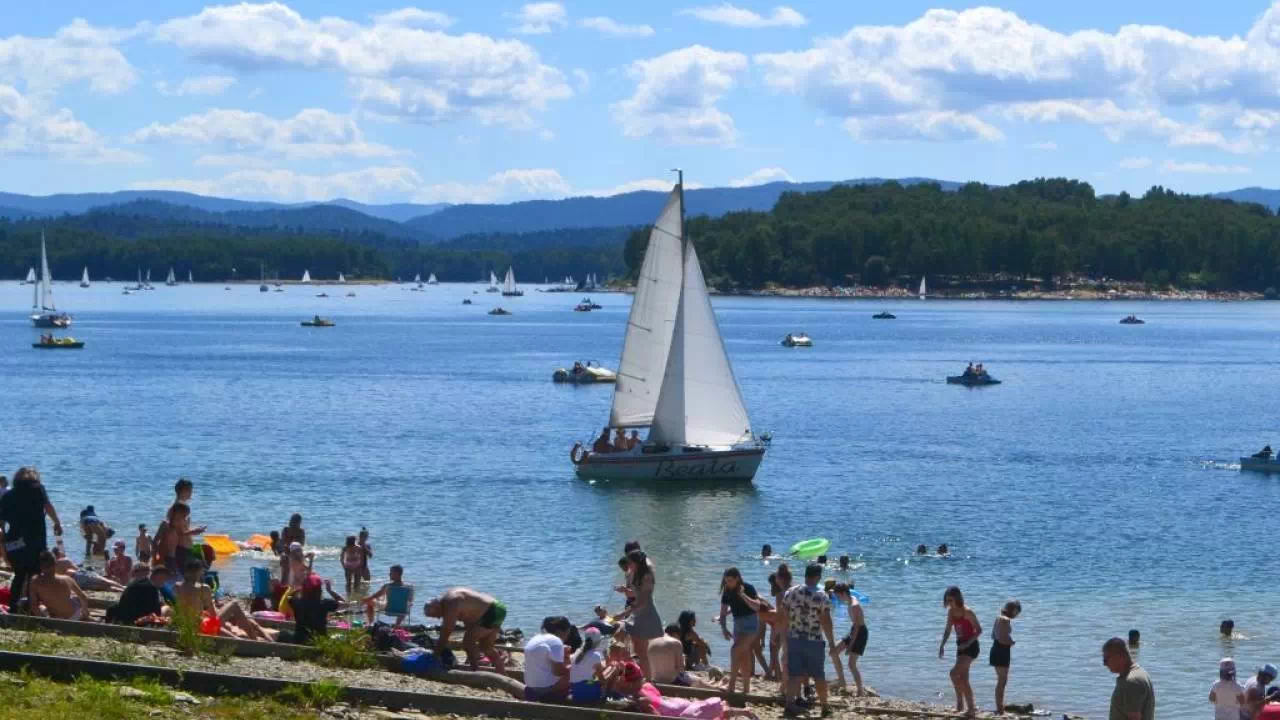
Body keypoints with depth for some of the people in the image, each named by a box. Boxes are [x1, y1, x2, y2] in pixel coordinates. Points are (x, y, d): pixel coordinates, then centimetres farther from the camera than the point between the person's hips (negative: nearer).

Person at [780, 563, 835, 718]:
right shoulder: (822, 596, -12)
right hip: (814, 641, -2)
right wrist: (831, 640, -1)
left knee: (794, 674, 5)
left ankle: (790, 705, -6)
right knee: (819, 676, 12)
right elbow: (826, 621, -13)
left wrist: (786, 635, 14)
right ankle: (825, 707, 24)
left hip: (794, 639, 2)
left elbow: (783, 617, 2)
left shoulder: (790, 592, -1)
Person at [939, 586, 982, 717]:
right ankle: (971, 709, 17)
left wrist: (968, 643, -24)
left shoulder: (967, 613, -18)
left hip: (971, 647, -8)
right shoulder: (951, 612, 4)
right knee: (963, 679, 9)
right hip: (961, 647, 8)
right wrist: (942, 645, 2)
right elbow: (948, 630, 13)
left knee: (954, 673, -20)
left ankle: (960, 702, -9)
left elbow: (979, 630, -14)